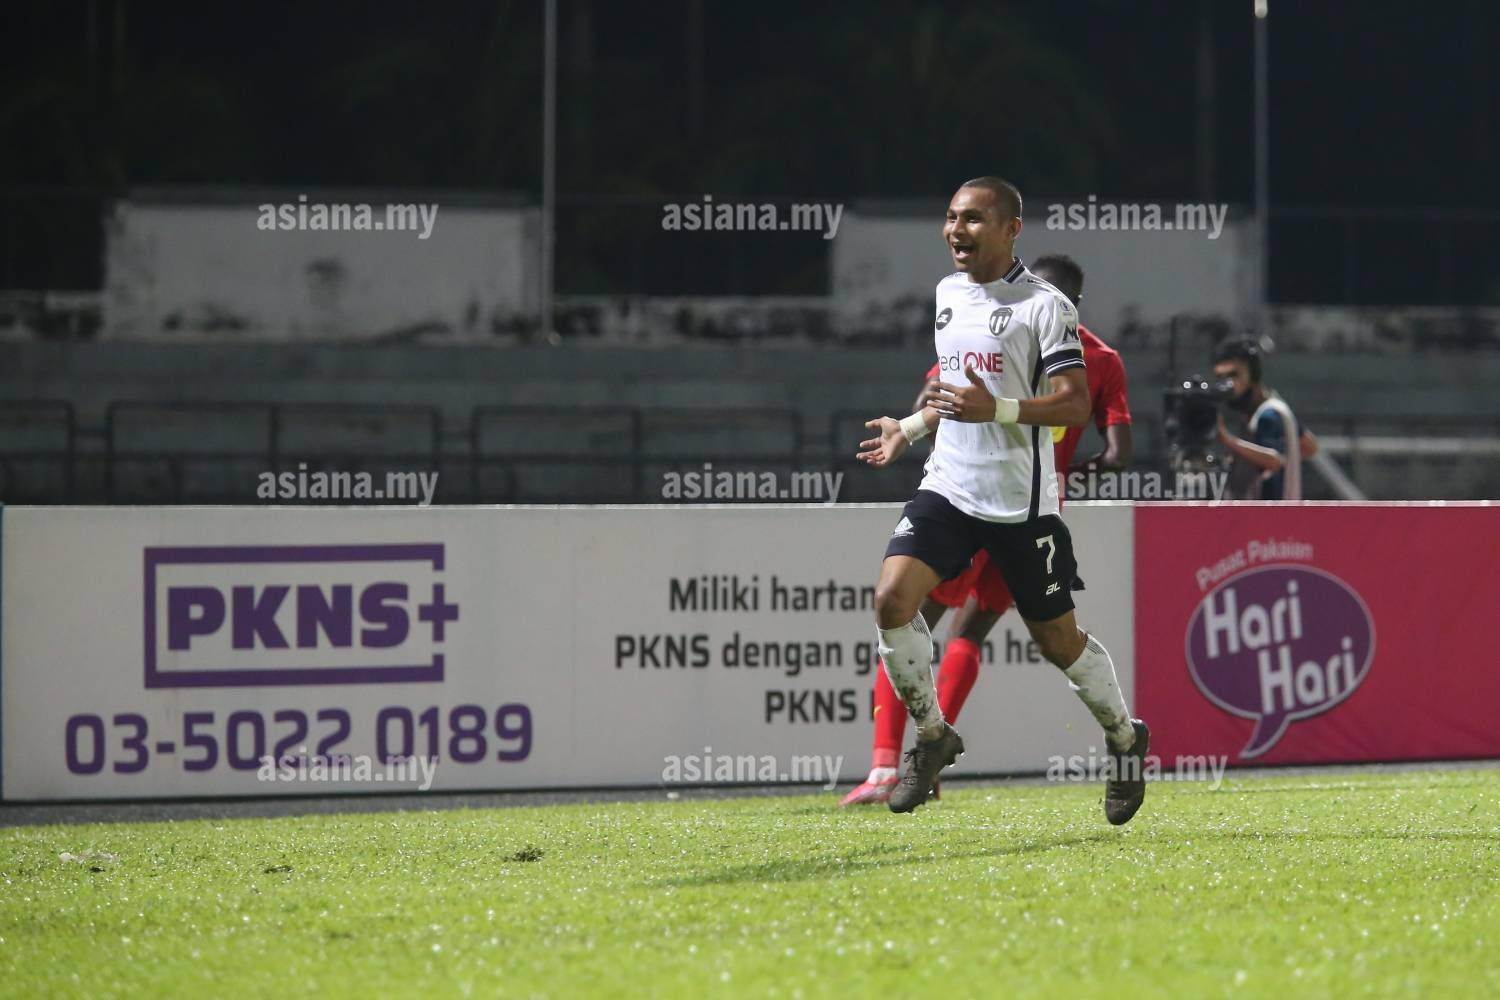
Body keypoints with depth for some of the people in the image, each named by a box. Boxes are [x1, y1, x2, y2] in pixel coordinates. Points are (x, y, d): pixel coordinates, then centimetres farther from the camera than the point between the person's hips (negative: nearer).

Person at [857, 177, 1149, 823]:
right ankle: (932, 736, 0)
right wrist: (910, 428, 27)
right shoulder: (947, 294, 12)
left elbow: (1074, 405, -16)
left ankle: (1125, 739, 30)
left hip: (1022, 502, -5)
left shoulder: (1044, 306, -10)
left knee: (1056, 637, 5)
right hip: (948, 486, 5)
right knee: (892, 598, -16)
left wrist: (995, 409, -28)